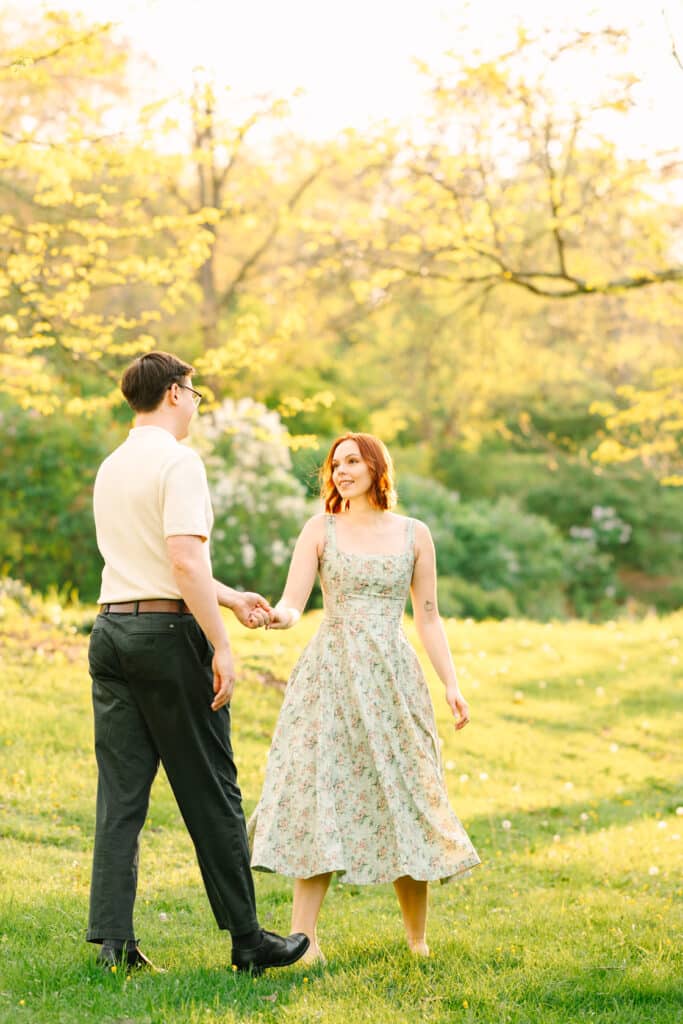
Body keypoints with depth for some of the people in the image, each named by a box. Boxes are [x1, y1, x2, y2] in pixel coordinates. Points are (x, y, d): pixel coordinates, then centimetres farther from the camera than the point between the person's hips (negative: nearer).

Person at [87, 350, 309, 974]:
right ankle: (247, 940, 9)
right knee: (211, 792, 1)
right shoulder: (178, 461, -10)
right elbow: (186, 562, -20)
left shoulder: (112, 467, 16)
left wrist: (231, 597, 32)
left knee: (120, 792, 7)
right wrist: (220, 646, -17)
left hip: (111, 629, 7)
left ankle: (114, 940, 5)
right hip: (168, 632, -7)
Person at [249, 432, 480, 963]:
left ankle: (418, 937, 15)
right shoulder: (320, 530, 6)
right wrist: (281, 615, -25)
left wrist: (452, 683, 1)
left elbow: (428, 618, 10)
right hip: (331, 676, -1)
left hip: (392, 676, 1)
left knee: (404, 798, 1)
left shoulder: (413, 534, 8)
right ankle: (302, 935, -5)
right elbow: (292, 603, -1)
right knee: (321, 793, -7)